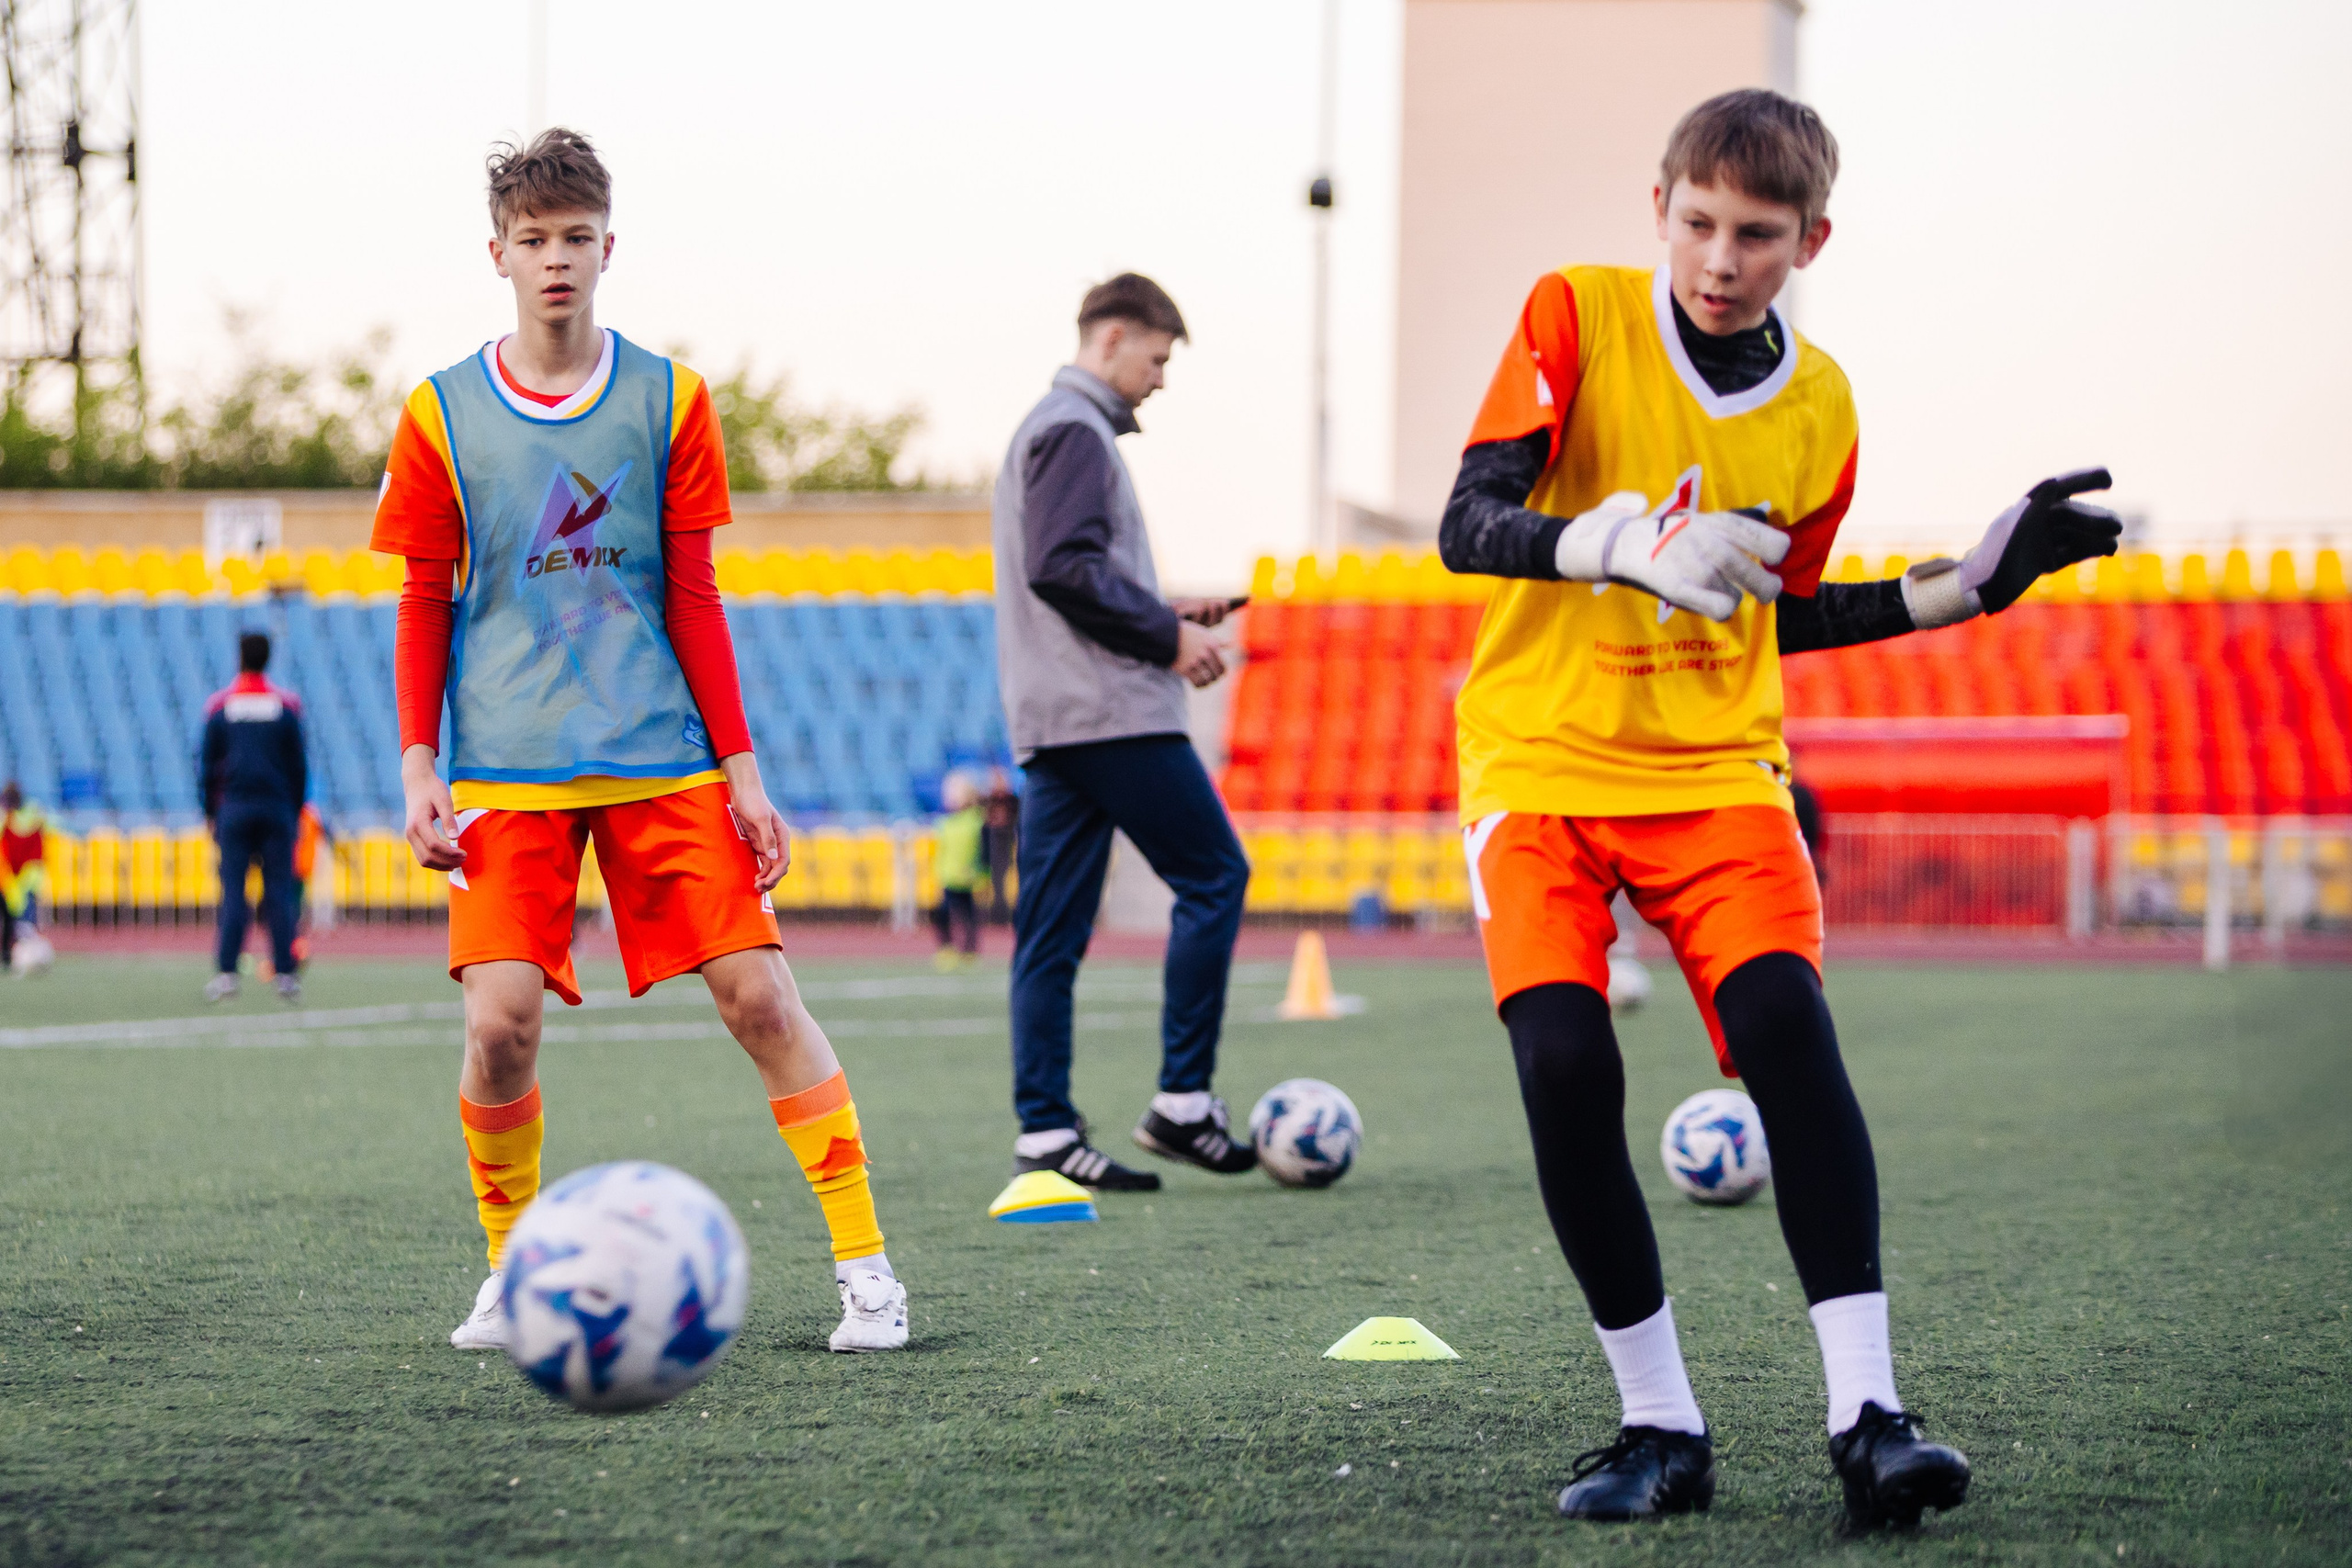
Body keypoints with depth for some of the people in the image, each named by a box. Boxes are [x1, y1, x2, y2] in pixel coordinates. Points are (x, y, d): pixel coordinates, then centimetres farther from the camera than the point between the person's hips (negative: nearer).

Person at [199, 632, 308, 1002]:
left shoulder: (220, 705, 2)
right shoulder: (286, 705, 2)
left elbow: (207, 764, 4)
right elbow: (299, 766, 5)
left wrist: (210, 813, 12)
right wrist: (295, 812, 13)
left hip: (233, 808, 0)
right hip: (277, 807, 0)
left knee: (232, 892, -1)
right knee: (279, 892, 1)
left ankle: (226, 972, -9)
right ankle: (285, 973, -2)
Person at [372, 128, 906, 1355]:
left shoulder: (668, 401, 6)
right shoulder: (442, 416, 4)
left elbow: (693, 600, 8)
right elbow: (425, 608, 8)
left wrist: (740, 767, 3)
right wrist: (418, 770, 0)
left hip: (663, 758, 1)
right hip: (506, 771, -1)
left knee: (759, 995, -7)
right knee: (501, 1018, -13)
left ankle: (864, 1261, 1)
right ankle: (509, 1272, 8)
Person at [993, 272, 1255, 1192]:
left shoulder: (1046, 428, 23)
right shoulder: (1076, 430, -8)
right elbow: (1066, 567, -19)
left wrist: (1165, 617, 17)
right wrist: (1169, 637, -13)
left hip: (1049, 723, 10)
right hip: (1111, 711, -10)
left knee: (1051, 932, 4)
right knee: (1213, 876, -3)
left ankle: (1045, 1134, 1)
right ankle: (1183, 1099, -3)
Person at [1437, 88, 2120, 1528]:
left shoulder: (1818, 408, 5)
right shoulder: (1578, 316, -5)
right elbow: (1467, 526, -15)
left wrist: (1970, 584, 13)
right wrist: (1624, 544, -32)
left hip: (1716, 771, 2)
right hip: (1541, 759, -2)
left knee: (1788, 1028, -22)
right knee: (1564, 1065, -21)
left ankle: (1867, 1415, -22)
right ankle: (1662, 1426, -7)